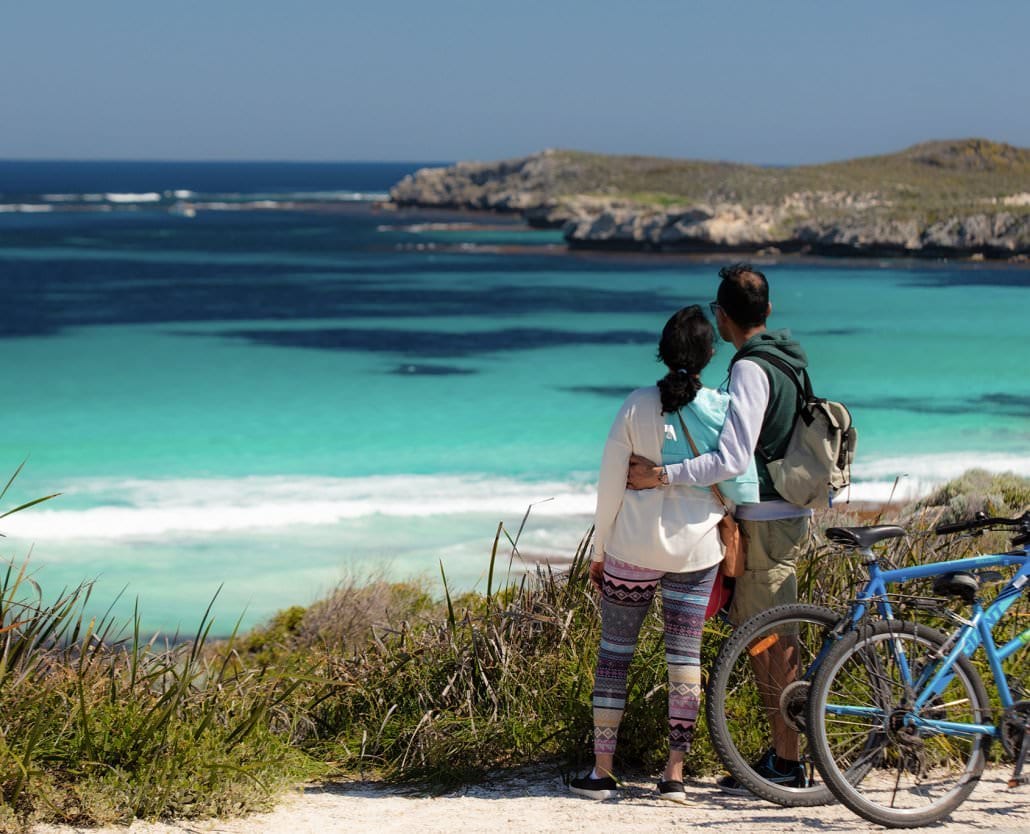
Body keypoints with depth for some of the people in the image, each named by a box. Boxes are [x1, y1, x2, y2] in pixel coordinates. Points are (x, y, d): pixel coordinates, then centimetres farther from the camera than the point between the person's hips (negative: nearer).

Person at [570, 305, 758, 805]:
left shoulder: (638, 407, -7)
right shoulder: (723, 409, -6)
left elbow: (610, 485, -3)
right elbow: (741, 485, -4)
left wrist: (599, 551, 6)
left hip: (633, 548, -1)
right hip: (697, 549, 1)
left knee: (615, 652, 8)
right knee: (685, 655, 7)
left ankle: (602, 770, 8)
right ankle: (674, 773, 7)